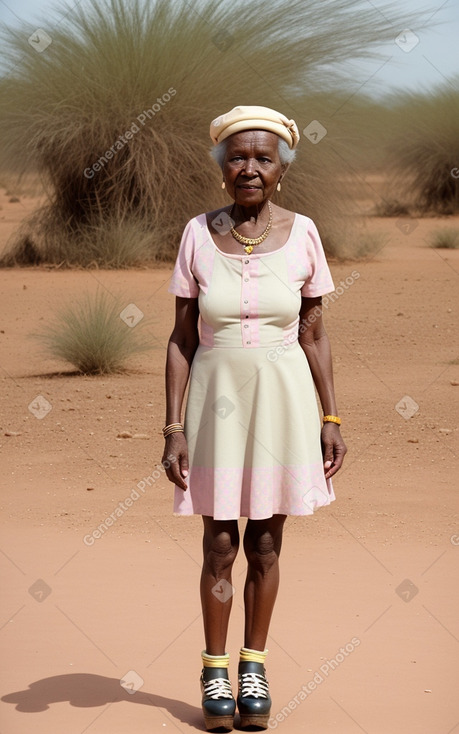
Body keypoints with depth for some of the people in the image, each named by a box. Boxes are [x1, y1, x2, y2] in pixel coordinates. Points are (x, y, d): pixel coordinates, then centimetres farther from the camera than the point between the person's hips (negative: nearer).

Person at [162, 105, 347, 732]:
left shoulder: (301, 234, -3)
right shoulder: (199, 234, -4)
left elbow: (315, 335, 3)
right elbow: (182, 339, -1)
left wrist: (331, 419, -1)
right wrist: (173, 427, -5)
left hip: (283, 401, 0)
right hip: (217, 399, 0)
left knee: (266, 543, 8)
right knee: (219, 545, 4)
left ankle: (253, 667, 21)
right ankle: (215, 670, 17)